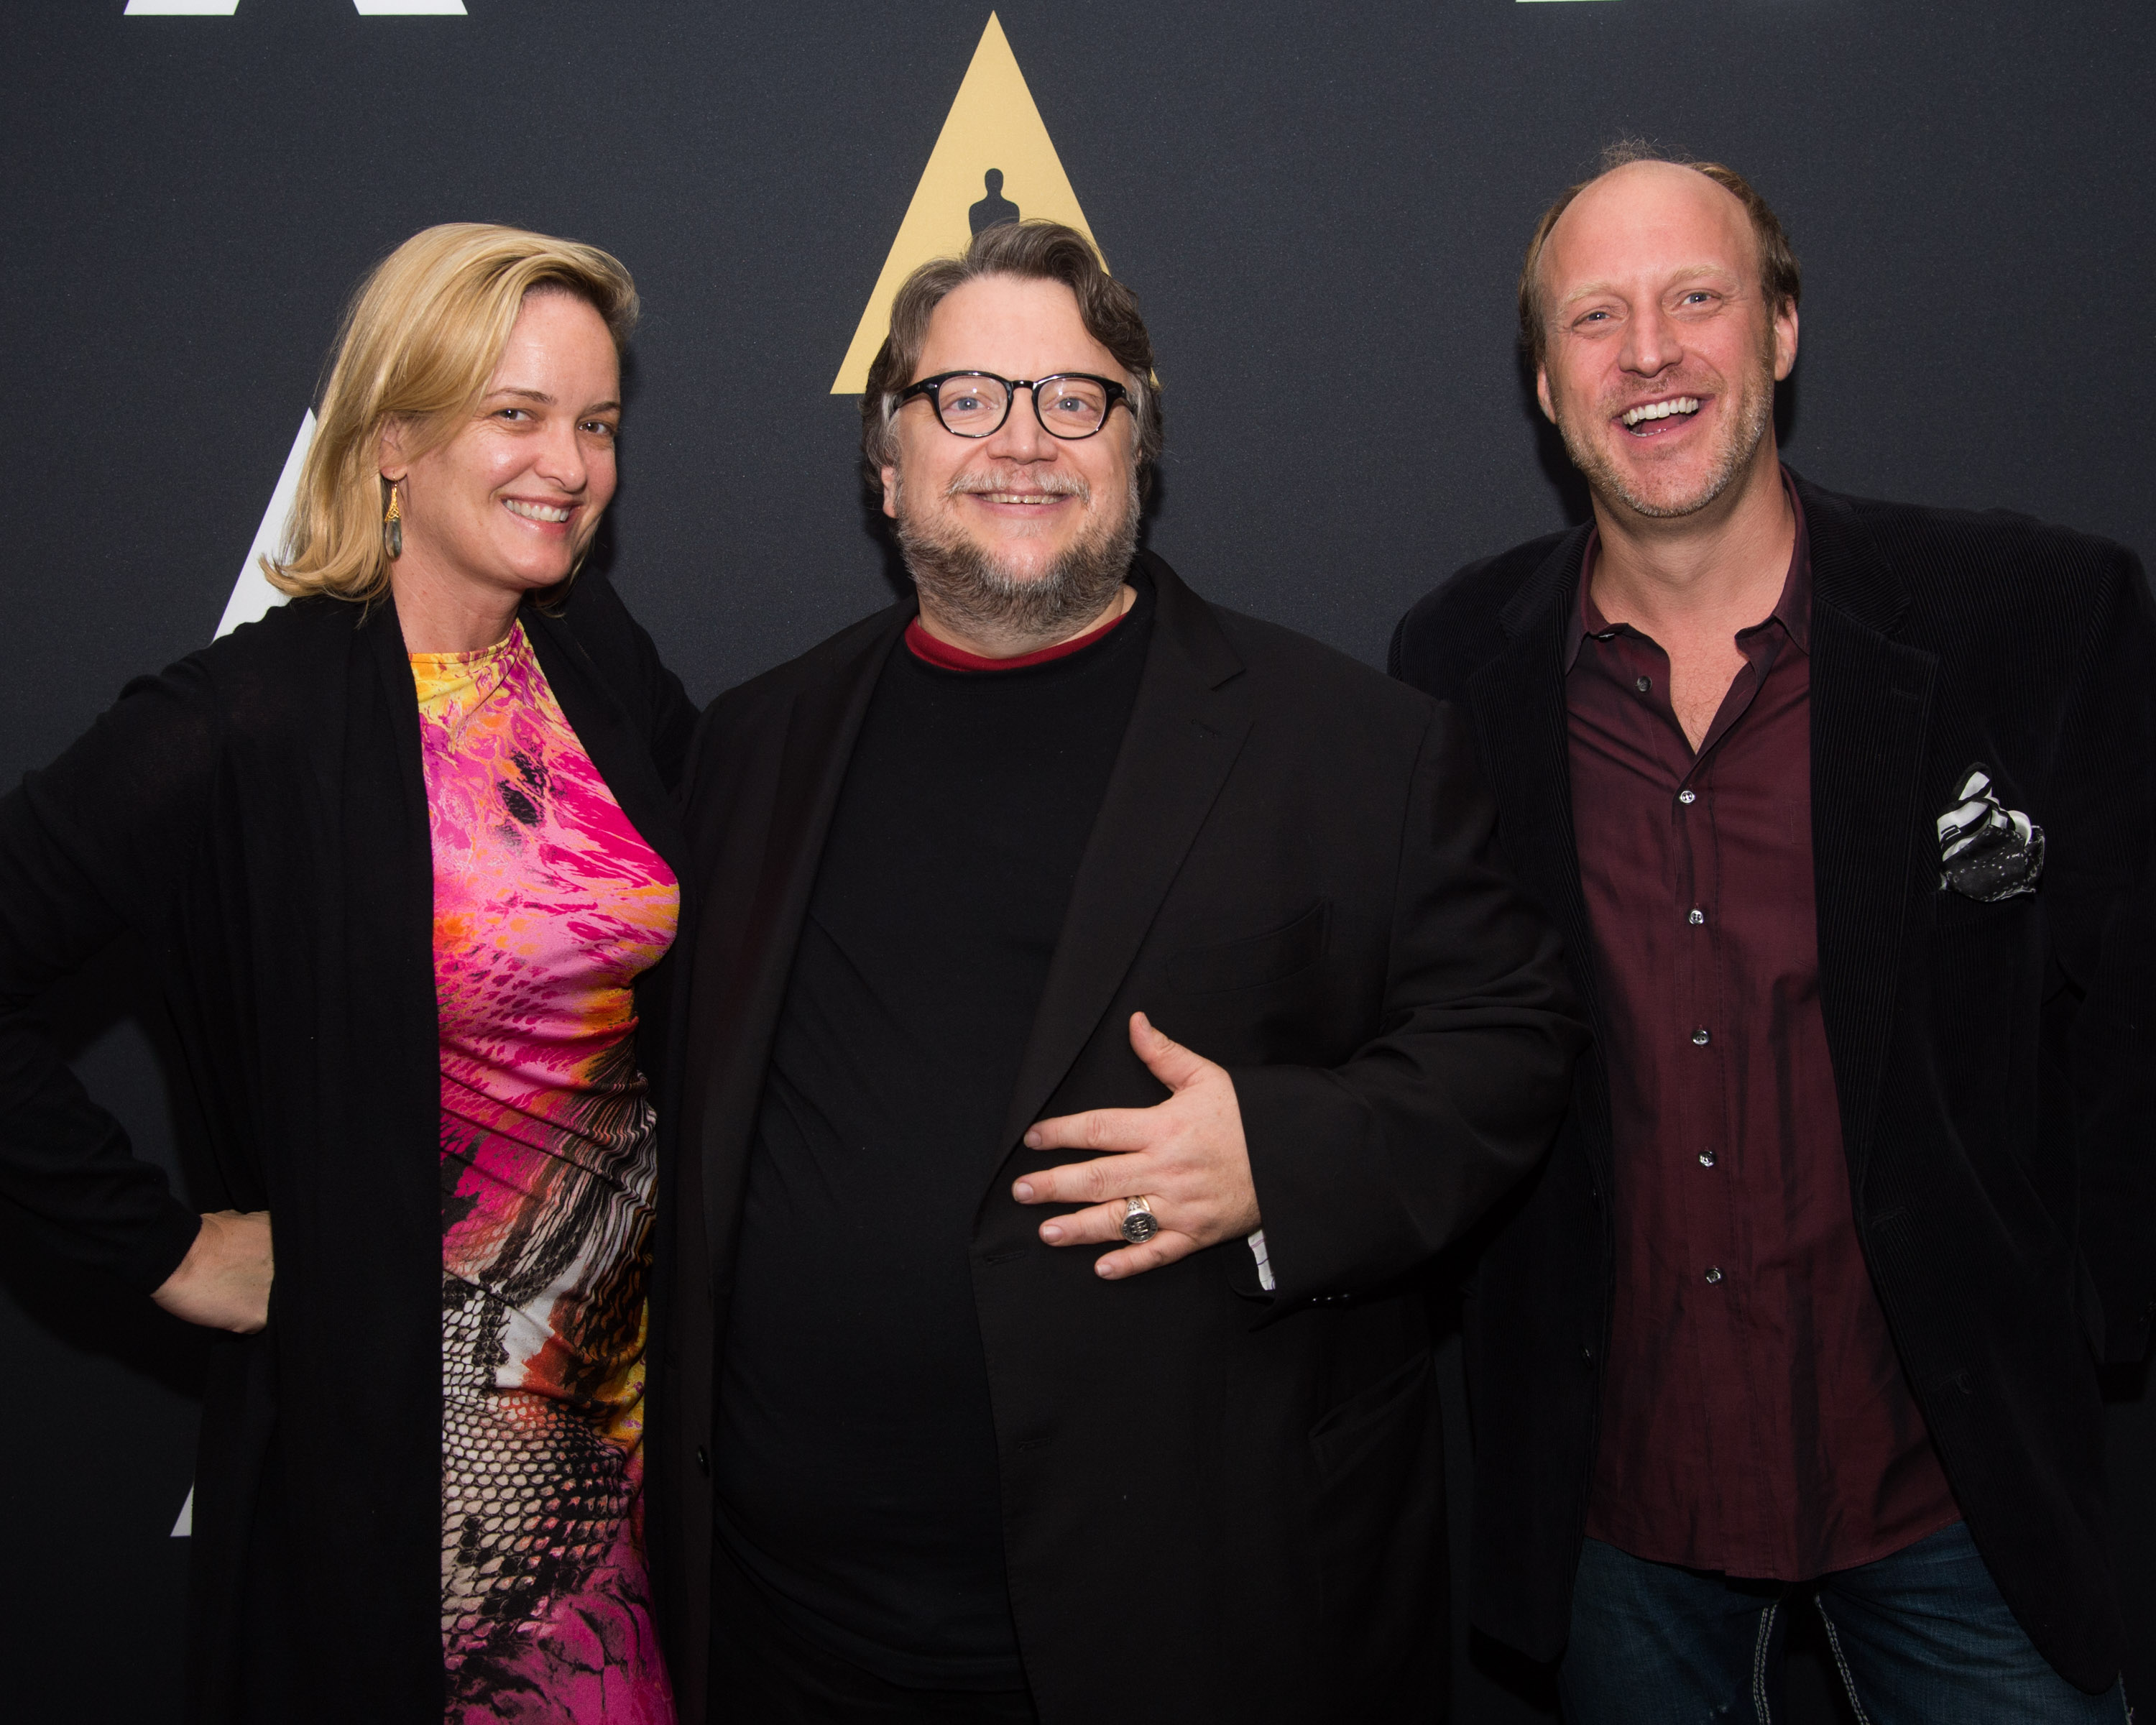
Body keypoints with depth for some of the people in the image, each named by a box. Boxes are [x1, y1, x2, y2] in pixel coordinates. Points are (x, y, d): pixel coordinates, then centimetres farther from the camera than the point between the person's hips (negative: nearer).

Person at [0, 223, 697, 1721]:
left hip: (639, 1333, 5)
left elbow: (725, 914, 14)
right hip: (407, 1394, -5)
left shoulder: (601, 655, 1)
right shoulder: (251, 723, -16)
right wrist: (164, 1244, -12)